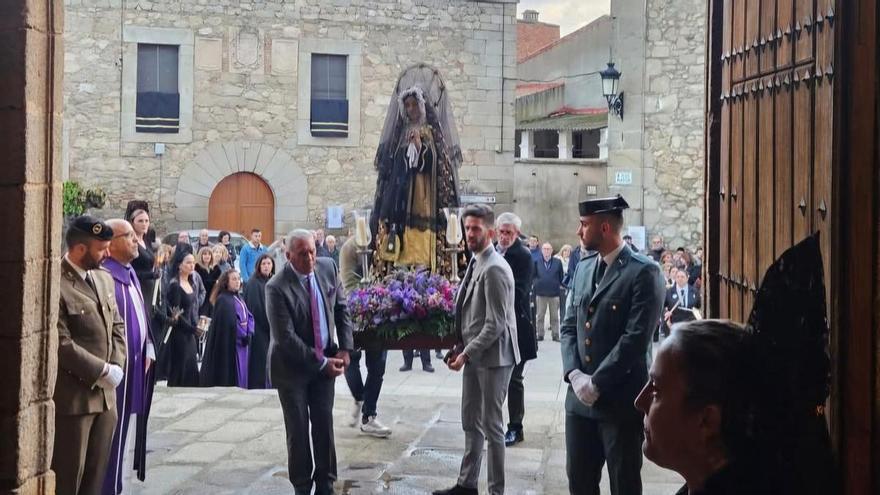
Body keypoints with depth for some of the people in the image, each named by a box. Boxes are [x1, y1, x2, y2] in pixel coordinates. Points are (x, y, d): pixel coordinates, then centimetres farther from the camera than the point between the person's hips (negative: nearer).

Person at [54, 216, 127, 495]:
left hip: (106, 393, 7)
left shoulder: (104, 278, 10)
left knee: (96, 472, 14)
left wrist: (117, 367, -2)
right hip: (72, 396, -7)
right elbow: (62, 344, -20)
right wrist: (103, 371, -15)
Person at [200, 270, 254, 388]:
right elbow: (231, 323, -19)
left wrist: (249, 333, -7)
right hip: (229, 344, -8)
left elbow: (249, 316, 9)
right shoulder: (223, 300, -12)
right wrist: (244, 335, -12)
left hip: (242, 344, 9)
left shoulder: (238, 299, 15)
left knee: (240, 376, 12)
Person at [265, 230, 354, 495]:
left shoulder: (327, 267, -4)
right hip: (292, 366, -4)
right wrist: (321, 362, -17)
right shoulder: (277, 287, -20)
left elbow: (341, 308, 6)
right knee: (298, 429, 3)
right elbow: (285, 337, -20)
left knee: (324, 424, 7)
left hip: (326, 359, 4)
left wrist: (344, 349, -3)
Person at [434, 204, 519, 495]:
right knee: (471, 422, 17)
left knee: (491, 425, 0)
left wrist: (467, 354, -19)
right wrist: (460, 347, 8)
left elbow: (495, 324, -22)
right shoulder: (475, 263, 10)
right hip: (474, 353, 9)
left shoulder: (494, 269, -19)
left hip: (492, 356, -9)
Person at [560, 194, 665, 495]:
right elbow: (569, 326, 10)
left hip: (620, 400, -6)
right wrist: (574, 375, -6)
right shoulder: (583, 268, 11)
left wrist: (597, 383, -16)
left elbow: (636, 337, -18)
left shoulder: (644, 272, -12)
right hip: (579, 397, 6)